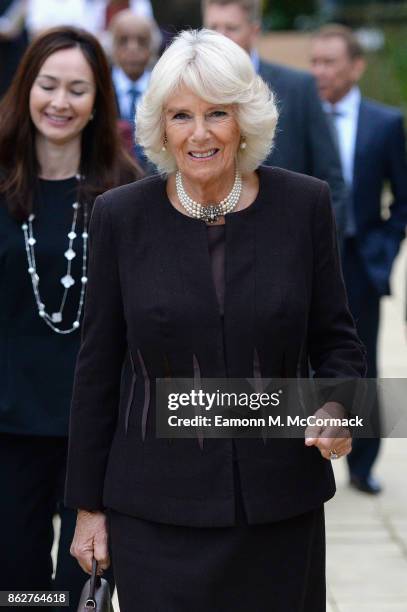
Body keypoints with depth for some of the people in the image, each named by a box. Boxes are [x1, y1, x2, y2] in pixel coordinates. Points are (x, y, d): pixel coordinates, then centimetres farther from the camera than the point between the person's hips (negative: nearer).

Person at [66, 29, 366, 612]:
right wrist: (88, 504, 3)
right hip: (157, 507, -1)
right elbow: (98, 366, 2)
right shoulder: (121, 215, -3)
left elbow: (334, 337, 6)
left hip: (280, 500, 1)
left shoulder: (304, 204, -3)